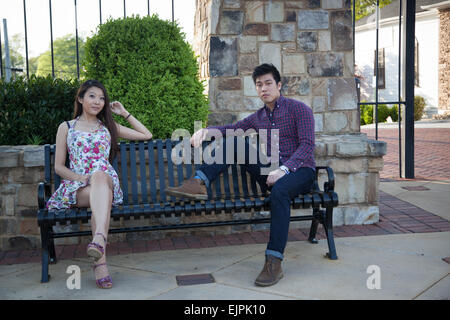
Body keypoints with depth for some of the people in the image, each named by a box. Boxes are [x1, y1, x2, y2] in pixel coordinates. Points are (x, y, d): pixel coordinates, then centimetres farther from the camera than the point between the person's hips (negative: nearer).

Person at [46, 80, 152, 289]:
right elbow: (59, 167, 9)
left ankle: (98, 238, -61)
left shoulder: (109, 127, 22)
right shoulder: (66, 128, 16)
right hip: (76, 185, -1)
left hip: (107, 181, 1)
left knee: (100, 176, -39)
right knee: (101, 195, -37)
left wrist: (124, 113, 21)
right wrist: (84, 178, -9)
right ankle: (101, 259, -54)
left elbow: (146, 135, 24)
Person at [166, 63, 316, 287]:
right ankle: (199, 183, -22)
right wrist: (207, 130, 1)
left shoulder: (299, 109, 0)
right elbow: (233, 129, 22)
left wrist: (284, 169, -24)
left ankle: (274, 263, -41)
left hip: (299, 170, -5)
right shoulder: (258, 117, 20)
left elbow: (307, 145, -10)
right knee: (232, 143, -6)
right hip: (270, 171, 6)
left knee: (279, 190, -40)